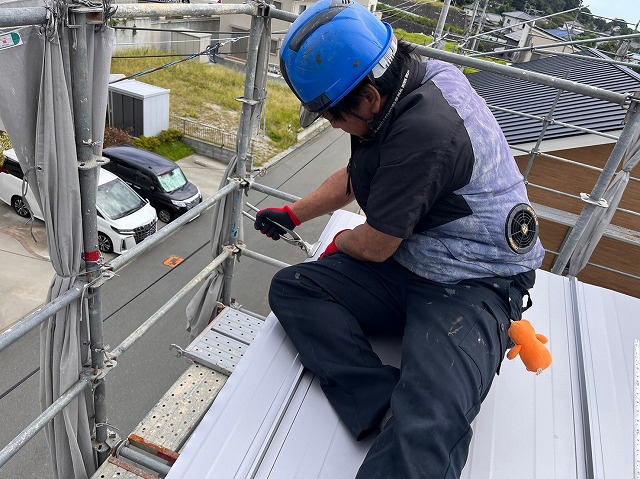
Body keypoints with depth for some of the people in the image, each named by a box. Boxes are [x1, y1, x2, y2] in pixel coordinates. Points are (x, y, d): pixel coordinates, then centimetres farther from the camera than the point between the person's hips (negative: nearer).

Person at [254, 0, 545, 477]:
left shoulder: (423, 132, -26)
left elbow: (375, 247, -14)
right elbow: (354, 178, 20)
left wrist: (342, 242, 9)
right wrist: (293, 214, 27)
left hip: (471, 288, -9)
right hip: (408, 265, 9)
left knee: (426, 428, -31)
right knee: (290, 287, -8)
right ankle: (388, 406, -19)